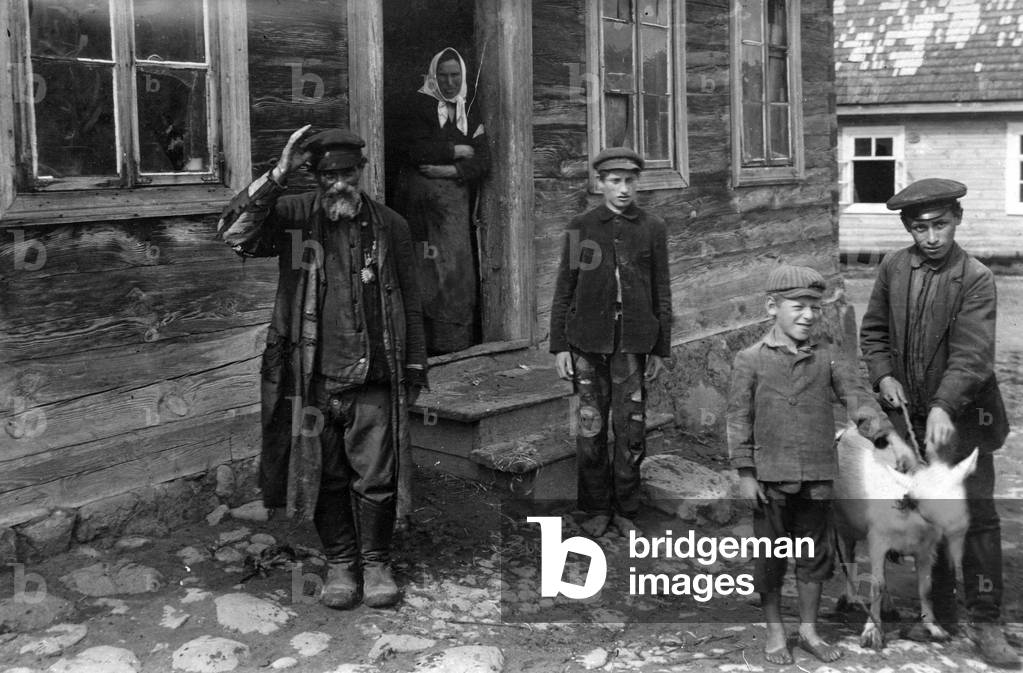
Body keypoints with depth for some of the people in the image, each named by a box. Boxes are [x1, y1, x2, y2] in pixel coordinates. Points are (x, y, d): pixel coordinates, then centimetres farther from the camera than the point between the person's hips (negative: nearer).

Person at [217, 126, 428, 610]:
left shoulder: (389, 227, 5)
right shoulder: (293, 217, 1)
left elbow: (408, 302, 10)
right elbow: (234, 232, -16)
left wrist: (415, 366, 9)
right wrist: (276, 177, -22)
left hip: (374, 380, 0)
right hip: (312, 377, 0)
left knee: (376, 479, 4)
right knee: (325, 478, 10)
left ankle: (376, 562, 23)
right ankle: (339, 564, 27)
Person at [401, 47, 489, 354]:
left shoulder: (469, 113, 16)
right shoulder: (421, 105, 5)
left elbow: (483, 161, 6)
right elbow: (417, 150, -9)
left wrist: (453, 171, -10)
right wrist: (457, 150, -2)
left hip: (456, 199, 3)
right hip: (423, 198, -3)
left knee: (458, 267, -2)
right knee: (429, 269, -7)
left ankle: (456, 340, 2)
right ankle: (427, 343, -3)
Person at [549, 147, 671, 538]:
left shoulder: (652, 229, 5)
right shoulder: (581, 228, 4)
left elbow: (661, 293, 8)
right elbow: (564, 290, 5)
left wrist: (661, 349, 6)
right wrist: (558, 346, 1)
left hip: (633, 344, 0)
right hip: (588, 344, 0)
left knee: (631, 431, 3)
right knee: (590, 431, 4)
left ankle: (626, 511, 18)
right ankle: (597, 510, 19)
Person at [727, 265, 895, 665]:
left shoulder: (828, 358, 4)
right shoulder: (750, 360, -4)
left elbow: (858, 397, -1)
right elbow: (739, 418, -3)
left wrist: (885, 435, -16)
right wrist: (745, 474, -6)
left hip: (818, 477, 3)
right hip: (771, 476, -2)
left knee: (815, 554, 12)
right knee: (770, 556, 8)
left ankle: (809, 630, 28)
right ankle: (775, 631, 25)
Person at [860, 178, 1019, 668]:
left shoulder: (975, 279, -12)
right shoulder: (893, 268, 1)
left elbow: (971, 352, -21)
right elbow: (873, 330, 12)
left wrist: (943, 407, -34)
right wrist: (883, 375, -5)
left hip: (959, 415, -4)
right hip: (909, 412, 4)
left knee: (976, 516, -4)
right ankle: (941, 613, 25)